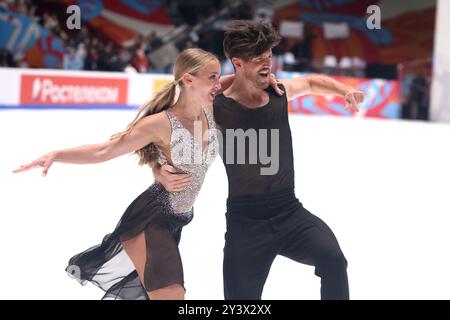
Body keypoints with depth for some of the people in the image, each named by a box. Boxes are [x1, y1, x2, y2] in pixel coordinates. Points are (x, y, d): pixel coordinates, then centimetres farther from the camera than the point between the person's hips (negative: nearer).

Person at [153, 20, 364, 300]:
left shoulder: (279, 92, 1)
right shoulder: (216, 110, -12)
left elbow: (312, 82, 25)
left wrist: (344, 91, 7)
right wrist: (163, 174, -25)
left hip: (290, 213, 3)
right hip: (245, 223, -2)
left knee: (333, 260, -24)